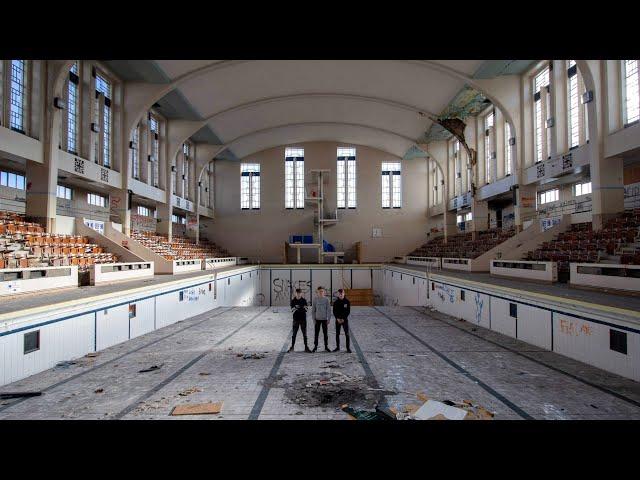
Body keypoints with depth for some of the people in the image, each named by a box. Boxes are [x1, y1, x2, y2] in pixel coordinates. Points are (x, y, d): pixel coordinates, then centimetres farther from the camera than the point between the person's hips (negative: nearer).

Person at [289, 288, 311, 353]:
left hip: (303, 319, 0)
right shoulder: (293, 300, 1)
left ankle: (306, 347, 10)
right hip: (296, 319, 0)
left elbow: (306, 309, -6)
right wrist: (295, 308, -24)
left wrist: (298, 308, -22)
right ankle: (292, 346, 12)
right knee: (294, 333, 3)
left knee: (304, 333, 4)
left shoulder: (304, 300, 0)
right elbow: (292, 310, -3)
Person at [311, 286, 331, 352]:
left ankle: (326, 347, 15)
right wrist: (314, 318, -2)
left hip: (324, 319, 0)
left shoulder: (326, 299, -2)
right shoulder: (315, 299, 0)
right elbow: (313, 310, 4)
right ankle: (315, 346, 14)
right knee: (316, 333, 4)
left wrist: (328, 319, -6)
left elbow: (329, 310, -1)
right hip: (317, 319, 1)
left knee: (325, 333, 4)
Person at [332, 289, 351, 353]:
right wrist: (337, 318, -12)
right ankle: (337, 347, 17)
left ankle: (348, 348, 3)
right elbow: (334, 311, 1)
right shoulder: (336, 302, 1)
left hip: (345, 319, -2)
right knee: (337, 334, 6)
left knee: (347, 334, -3)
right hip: (337, 320, 2)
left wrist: (343, 318, -12)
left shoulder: (347, 301, -3)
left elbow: (348, 311, -4)